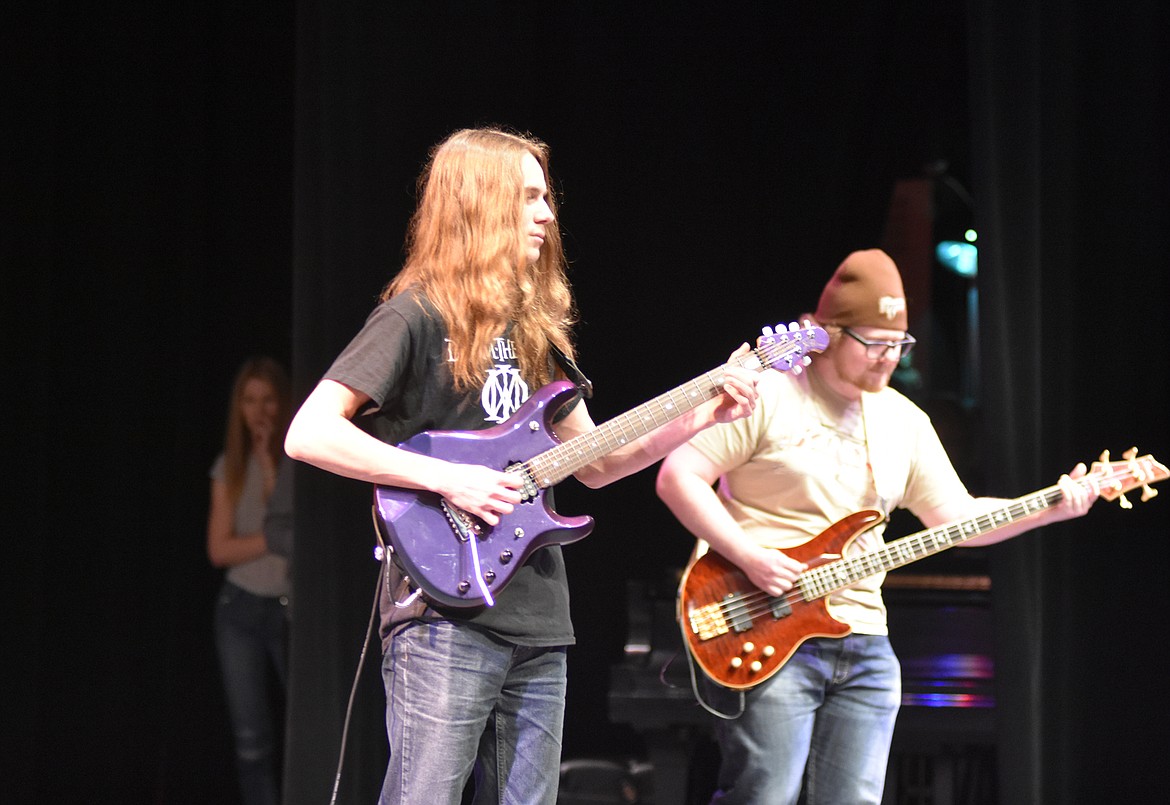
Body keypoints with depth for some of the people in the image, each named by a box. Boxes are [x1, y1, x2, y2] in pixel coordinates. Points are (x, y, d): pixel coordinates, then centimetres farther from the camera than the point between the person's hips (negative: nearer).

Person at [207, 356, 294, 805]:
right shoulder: (230, 467, 8)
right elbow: (219, 549, 0)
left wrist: (269, 463, -15)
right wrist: (273, 540, -13)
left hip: (293, 610, -4)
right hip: (241, 610, 4)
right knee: (252, 742, 5)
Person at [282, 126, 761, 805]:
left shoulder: (536, 324, 17)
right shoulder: (419, 315, -6)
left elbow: (594, 464, 22)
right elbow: (308, 434, -15)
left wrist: (704, 417, 10)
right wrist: (446, 478, -19)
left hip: (538, 623, 8)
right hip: (447, 615, -8)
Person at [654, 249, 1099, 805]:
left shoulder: (903, 420, 16)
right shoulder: (765, 396, -5)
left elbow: (955, 516, 17)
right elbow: (677, 477, -8)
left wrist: (1051, 509, 3)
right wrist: (749, 556, -17)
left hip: (863, 647, 6)